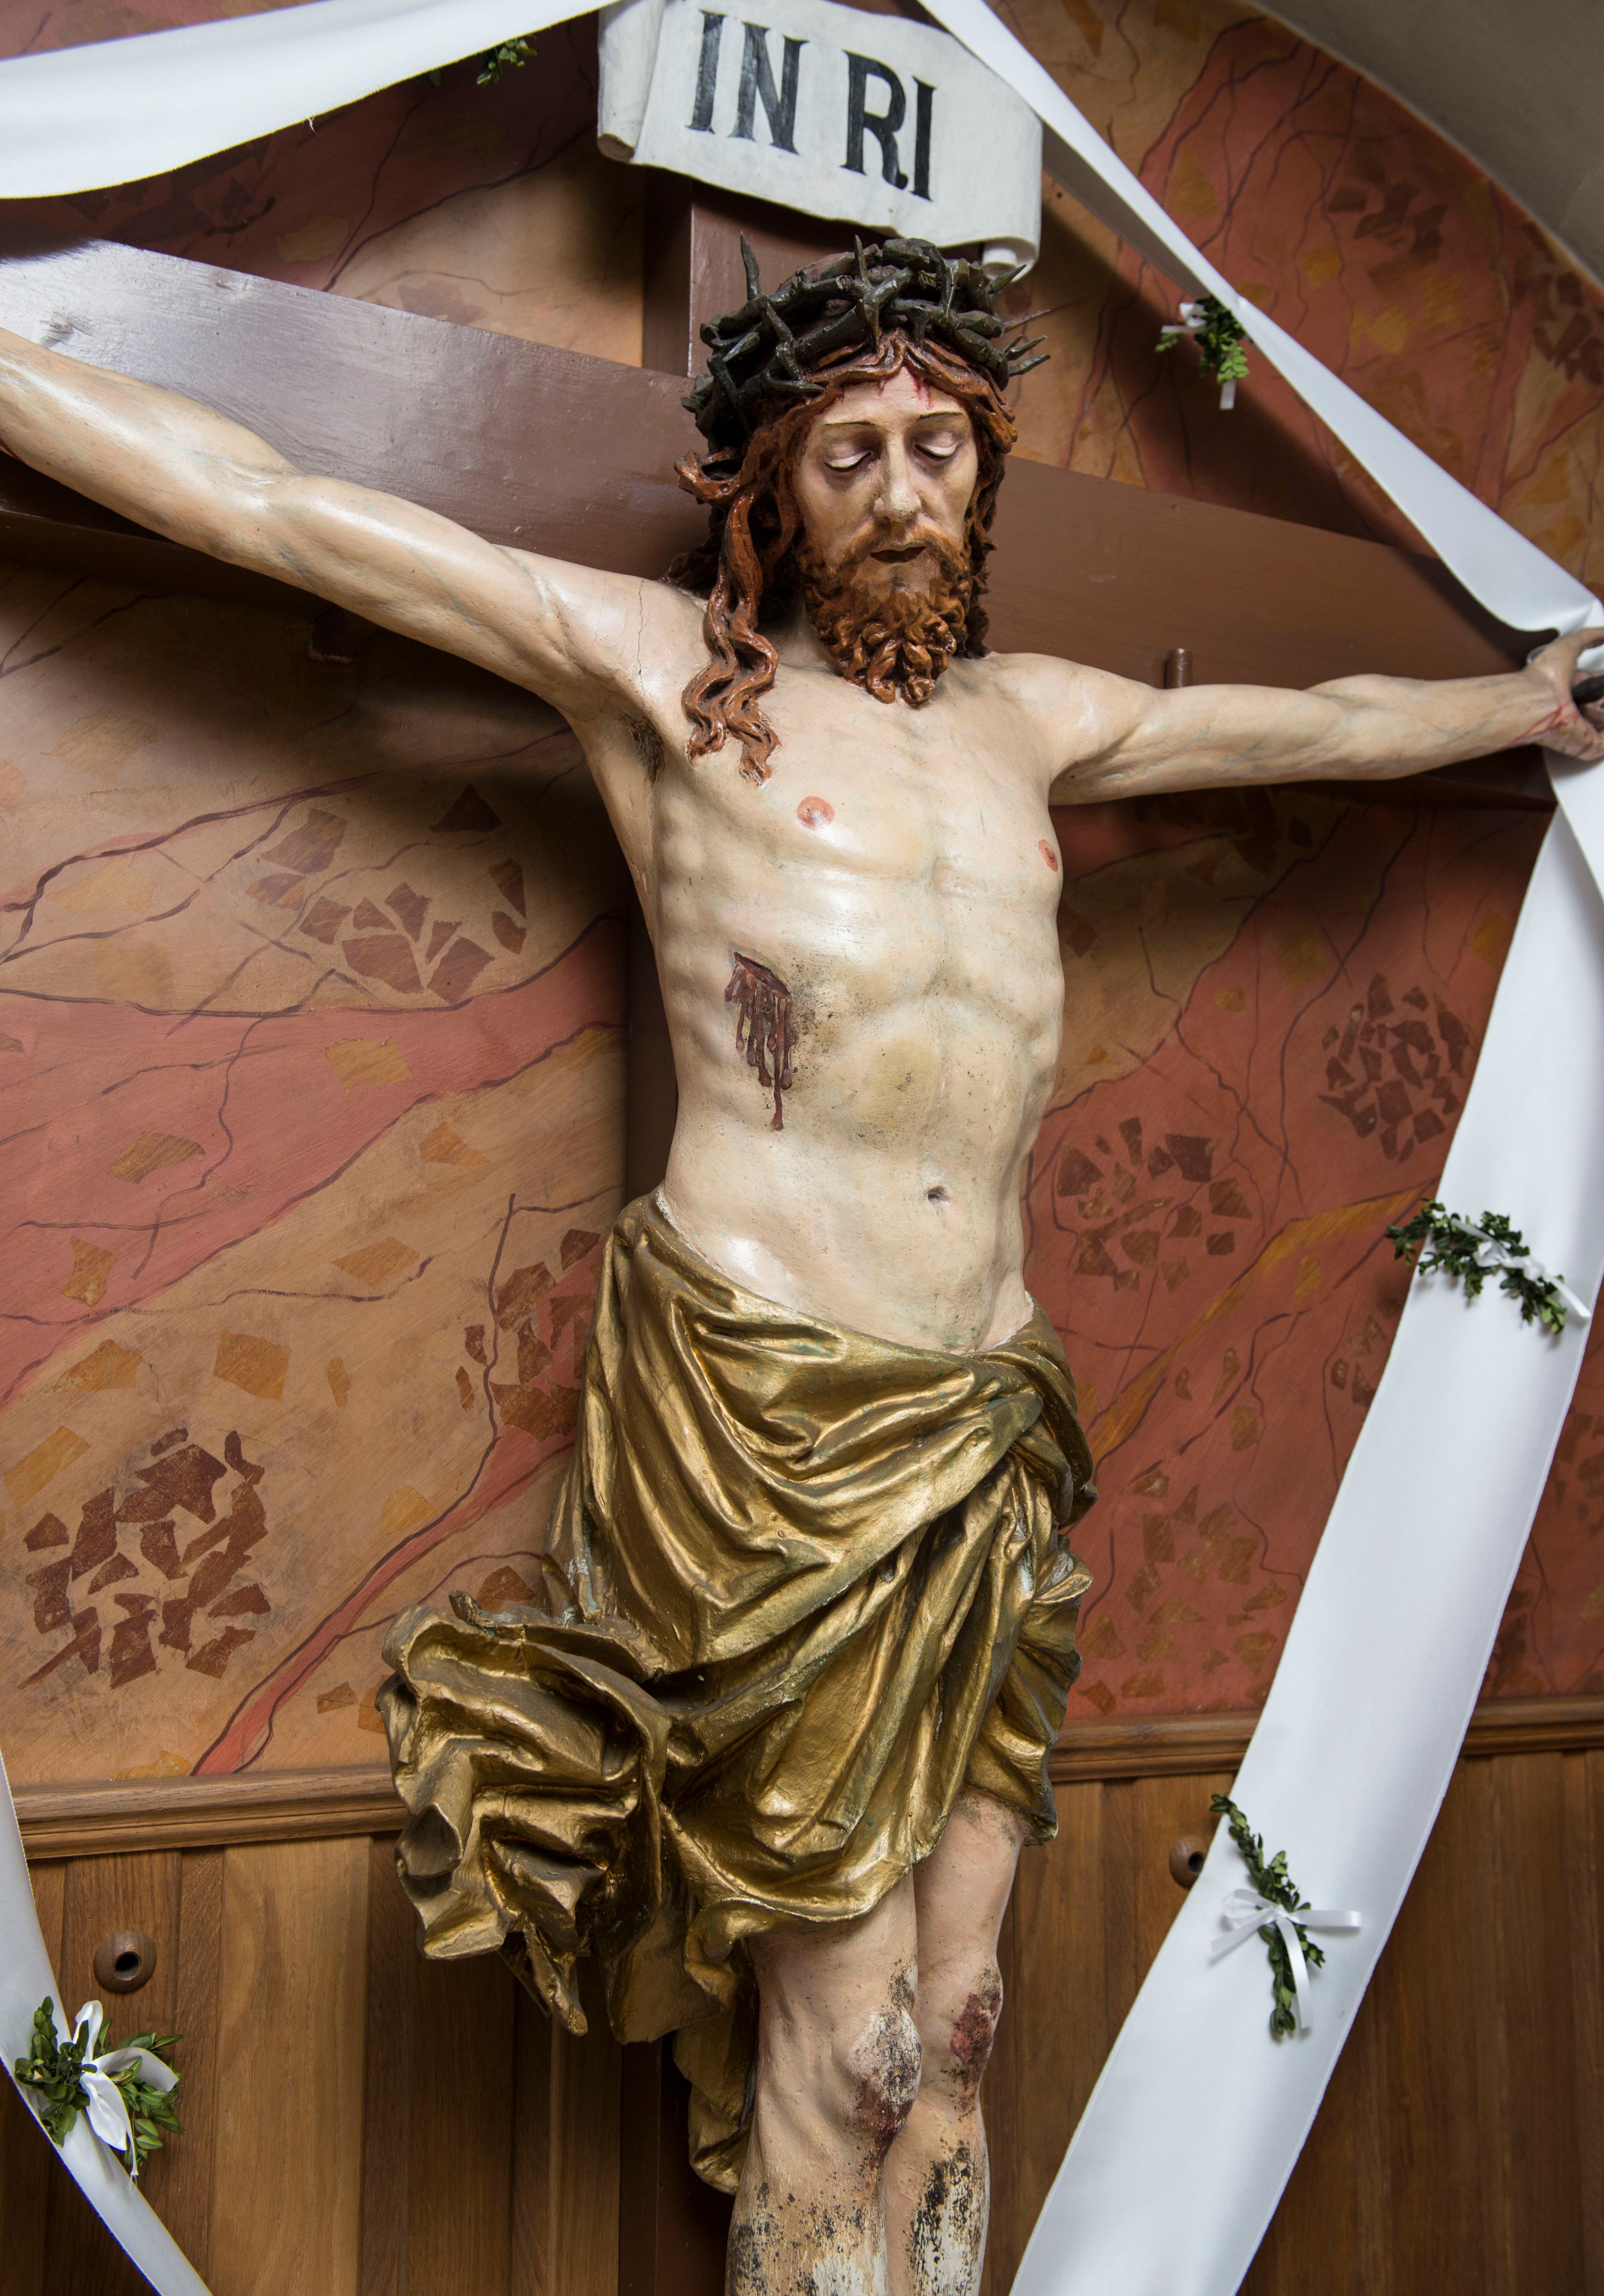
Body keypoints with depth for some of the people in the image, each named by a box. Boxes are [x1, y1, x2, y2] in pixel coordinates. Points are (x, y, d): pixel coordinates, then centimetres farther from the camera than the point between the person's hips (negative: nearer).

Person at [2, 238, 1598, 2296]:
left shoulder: (1031, 717, 21)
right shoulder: (664, 669, 7)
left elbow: (1328, 721, 36)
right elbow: (272, 507, 7)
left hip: (992, 1426, 5)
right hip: (759, 1407, -5)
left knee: (953, 2022, 10)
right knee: (844, 2034, 1)